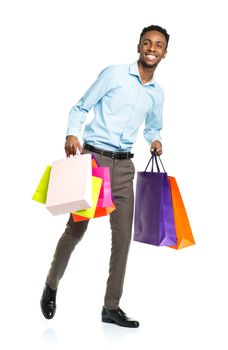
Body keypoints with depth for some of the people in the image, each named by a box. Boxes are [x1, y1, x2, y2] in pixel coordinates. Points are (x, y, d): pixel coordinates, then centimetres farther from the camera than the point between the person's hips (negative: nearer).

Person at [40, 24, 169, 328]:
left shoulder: (157, 93, 11)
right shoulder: (114, 74, -4)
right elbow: (81, 108, -1)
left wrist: (155, 141, 5)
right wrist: (72, 134, -19)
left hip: (123, 165, 5)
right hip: (93, 156, -5)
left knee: (123, 234, 2)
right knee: (76, 227, -2)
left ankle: (111, 307, 11)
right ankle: (51, 286, 23)